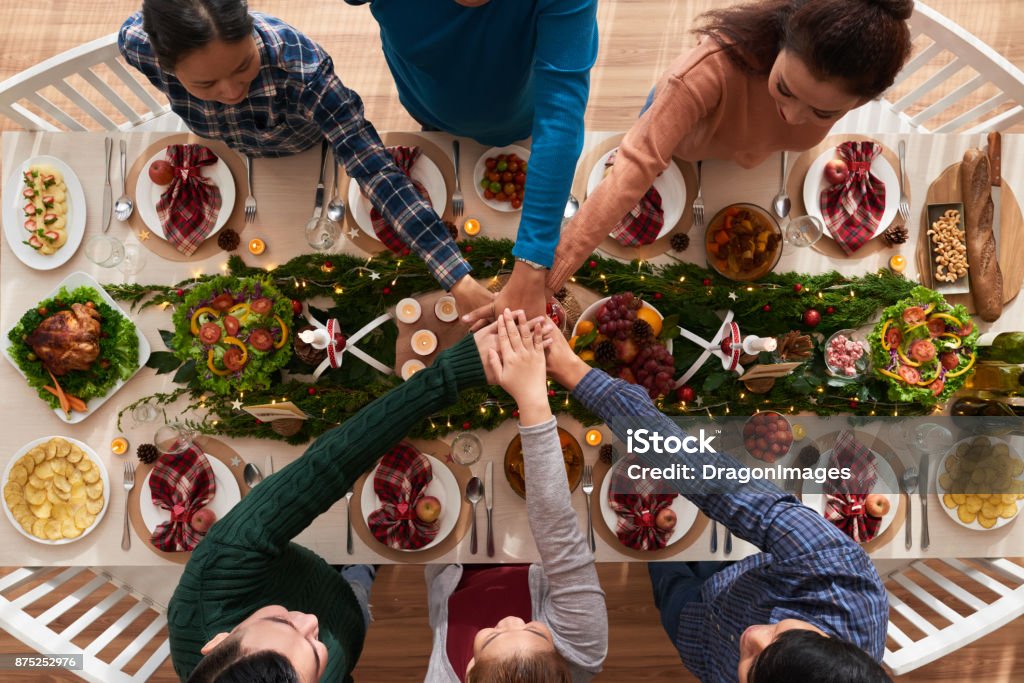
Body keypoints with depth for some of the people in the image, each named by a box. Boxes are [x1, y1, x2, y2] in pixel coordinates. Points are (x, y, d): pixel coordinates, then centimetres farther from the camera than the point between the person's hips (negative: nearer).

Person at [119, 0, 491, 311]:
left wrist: (459, 279, -55)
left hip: (310, 153, -2)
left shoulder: (298, 64, -46)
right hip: (235, 155, 3)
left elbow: (373, 168, -49)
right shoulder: (138, 43, -36)